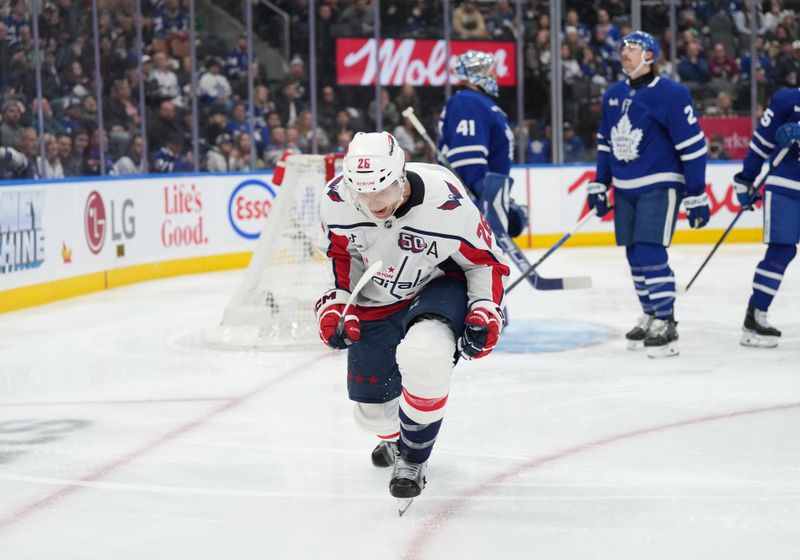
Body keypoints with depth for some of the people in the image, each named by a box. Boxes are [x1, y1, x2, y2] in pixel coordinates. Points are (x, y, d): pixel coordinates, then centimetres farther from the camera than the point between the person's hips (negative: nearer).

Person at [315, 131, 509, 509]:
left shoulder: (446, 204, -31)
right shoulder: (336, 199, -21)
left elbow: (485, 260, -13)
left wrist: (485, 310, -23)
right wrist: (336, 300, -7)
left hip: (439, 286, -4)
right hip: (376, 299, 4)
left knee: (424, 355, -38)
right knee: (372, 410, 10)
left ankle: (413, 458, -13)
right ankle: (395, 439, 52)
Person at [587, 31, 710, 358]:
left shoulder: (670, 95, -13)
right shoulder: (613, 95, 8)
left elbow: (693, 146, -13)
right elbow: (605, 143, 19)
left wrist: (697, 196, -14)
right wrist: (600, 184, 16)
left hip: (659, 187, -7)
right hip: (624, 189, 7)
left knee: (651, 253, -14)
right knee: (635, 257, 9)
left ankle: (666, 325, -9)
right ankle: (650, 318, 22)